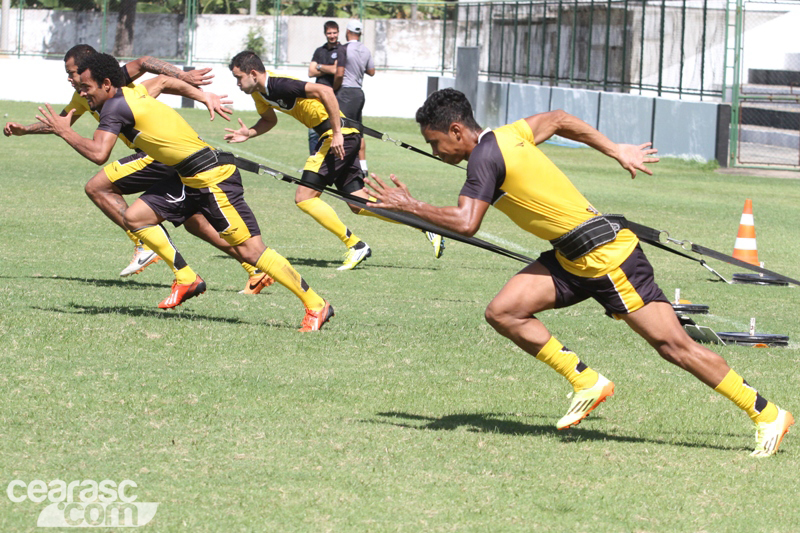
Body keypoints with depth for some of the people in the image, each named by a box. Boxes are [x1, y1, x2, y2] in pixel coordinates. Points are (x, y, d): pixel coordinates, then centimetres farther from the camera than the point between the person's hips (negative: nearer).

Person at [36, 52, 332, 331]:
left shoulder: (116, 106, -15)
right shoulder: (134, 92, 12)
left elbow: (98, 154, -24)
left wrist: (64, 131, -11)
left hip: (213, 179, -10)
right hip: (190, 180, 10)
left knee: (250, 250, -11)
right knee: (135, 217, 7)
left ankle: (316, 305, -6)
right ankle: (187, 279, 11)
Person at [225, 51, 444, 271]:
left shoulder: (278, 85, -19)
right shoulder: (260, 93, 11)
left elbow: (325, 91, -26)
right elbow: (269, 119, 29)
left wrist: (337, 133, -27)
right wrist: (248, 133, 8)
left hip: (340, 135, -10)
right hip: (343, 137, 10)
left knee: (304, 197, -10)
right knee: (358, 204, 10)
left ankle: (355, 245, -6)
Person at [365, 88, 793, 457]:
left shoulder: (486, 154, -17)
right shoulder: (508, 135, 10)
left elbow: (465, 223, -27)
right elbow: (558, 120, 27)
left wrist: (409, 207, -15)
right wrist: (617, 151, 33)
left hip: (605, 254, -9)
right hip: (572, 259, 9)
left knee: (674, 346, -6)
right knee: (503, 312, -2)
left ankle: (767, 414, 1)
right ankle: (587, 382, 6)